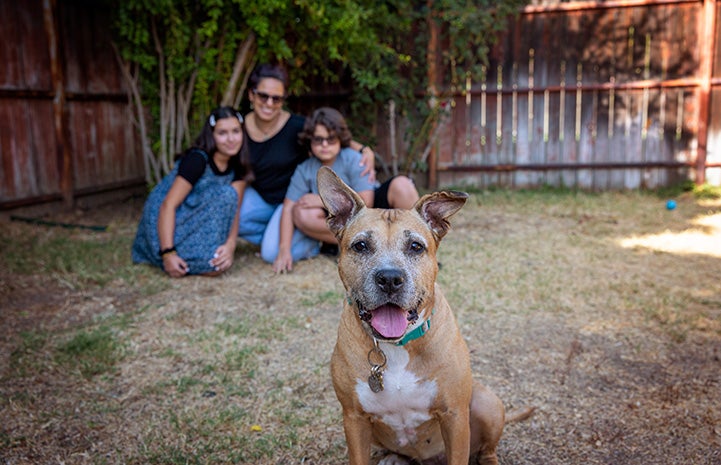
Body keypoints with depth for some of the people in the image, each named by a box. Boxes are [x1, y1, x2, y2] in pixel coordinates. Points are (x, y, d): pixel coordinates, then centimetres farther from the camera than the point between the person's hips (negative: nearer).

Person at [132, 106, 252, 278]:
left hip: (192, 221, 7)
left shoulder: (237, 165, -2)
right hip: (162, 222, -7)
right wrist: (168, 253, -31)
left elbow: (234, 208, -8)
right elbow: (168, 205, -24)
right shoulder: (197, 159, -22)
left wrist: (230, 244, -26)